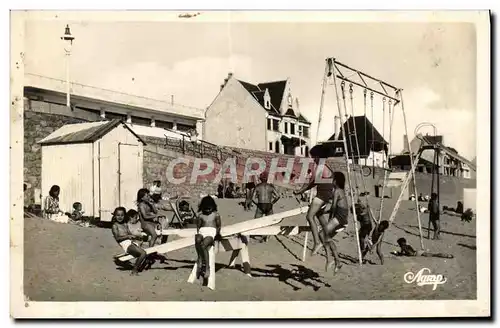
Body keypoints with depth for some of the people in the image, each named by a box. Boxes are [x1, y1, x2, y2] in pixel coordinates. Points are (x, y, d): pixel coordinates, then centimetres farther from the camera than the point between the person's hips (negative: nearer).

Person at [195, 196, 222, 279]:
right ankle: (200, 261, -35)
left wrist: (217, 234, -2)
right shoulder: (200, 215, 18)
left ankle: (207, 267, -31)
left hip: (212, 232, -2)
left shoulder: (216, 215, 13)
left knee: (203, 245, -34)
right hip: (202, 231, 2)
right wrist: (198, 234, 2)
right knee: (197, 240, -37)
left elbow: (219, 226, 14)